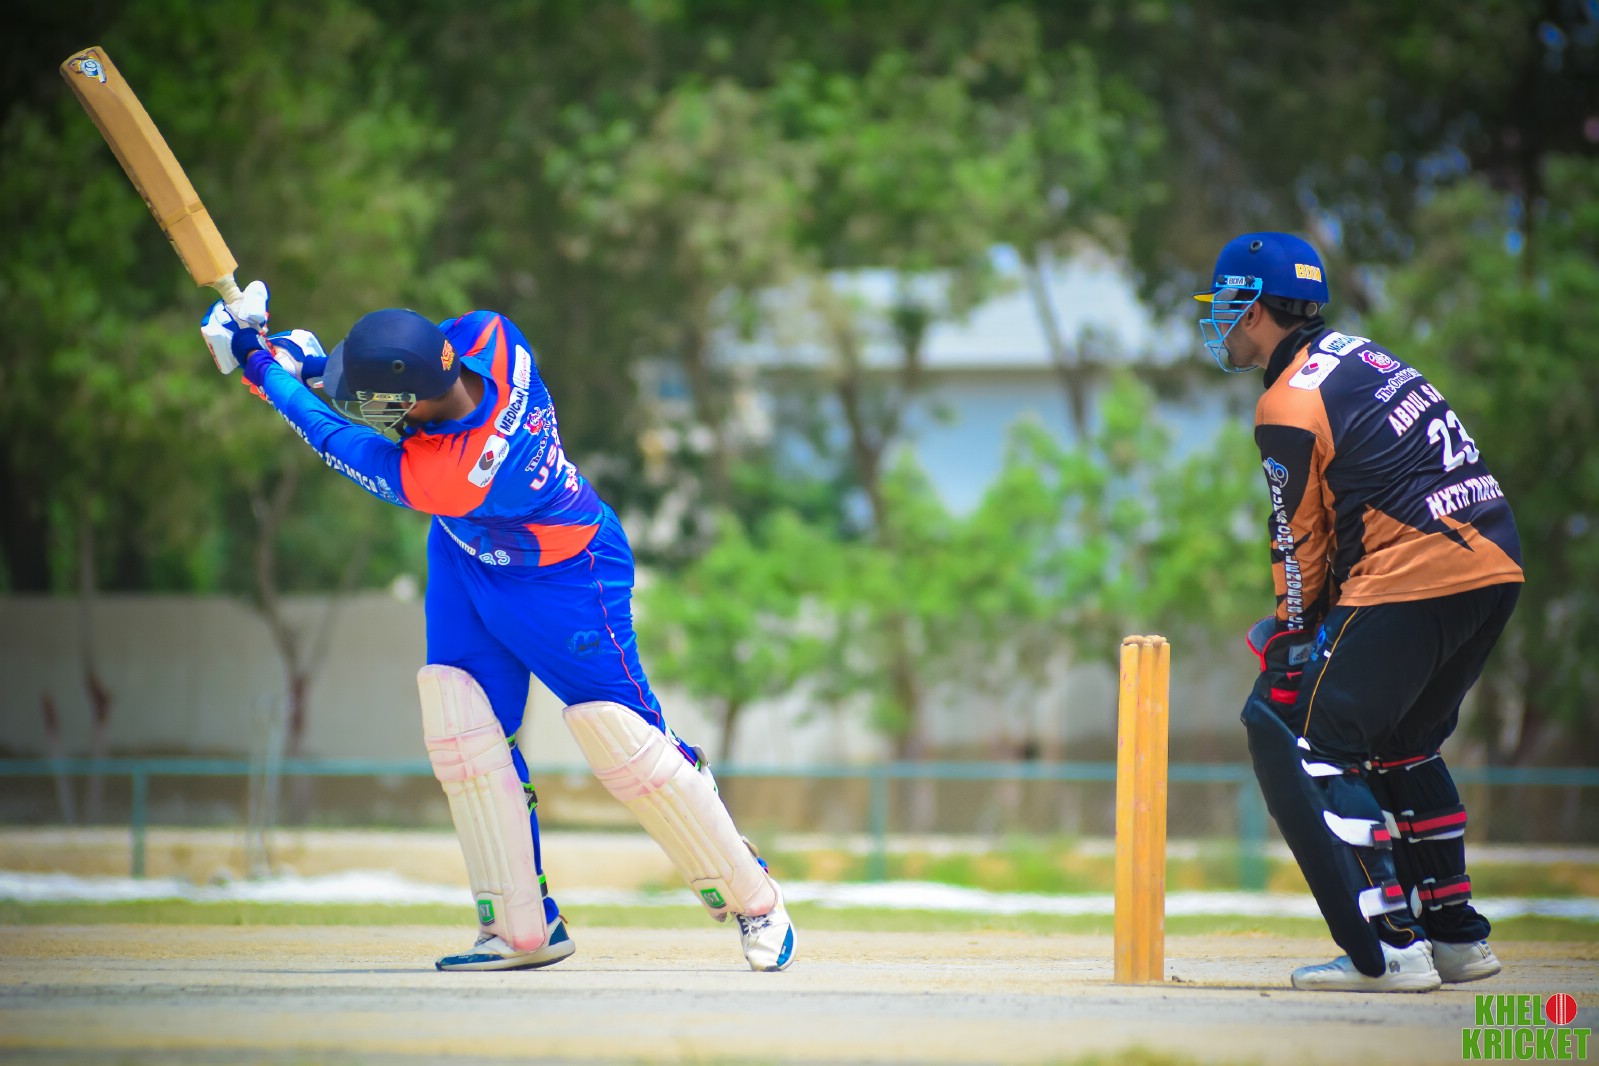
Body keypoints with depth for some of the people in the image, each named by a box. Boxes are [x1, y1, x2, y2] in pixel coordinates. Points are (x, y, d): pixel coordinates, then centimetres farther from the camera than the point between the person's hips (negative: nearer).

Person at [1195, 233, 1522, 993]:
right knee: (1403, 743, 25)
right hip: (1496, 566, 9)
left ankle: (1390, 950, -14)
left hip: (1413, 581, -9)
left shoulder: (1287, 405, -6)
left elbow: (1302, 539, -3)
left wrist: (1293, 635, 10)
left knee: (1314, 743, -5)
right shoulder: (1359, 355, 20)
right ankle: (1457, 936, 26)